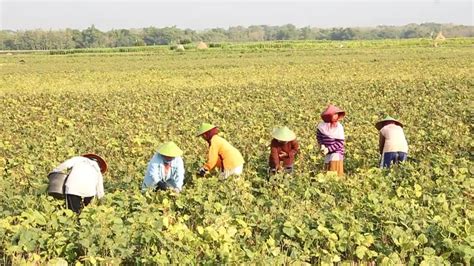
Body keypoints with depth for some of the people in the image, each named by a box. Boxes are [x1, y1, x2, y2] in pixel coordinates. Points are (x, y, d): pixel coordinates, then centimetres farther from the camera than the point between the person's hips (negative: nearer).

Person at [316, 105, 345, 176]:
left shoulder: (339, 127, -14)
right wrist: (322, 145, -6)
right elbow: (318, 135, 10)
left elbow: (340, 143, -15)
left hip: (336, 152, -4)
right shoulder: (322, 125, -5)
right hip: (327, 153, 4)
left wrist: (328, 149, -19)